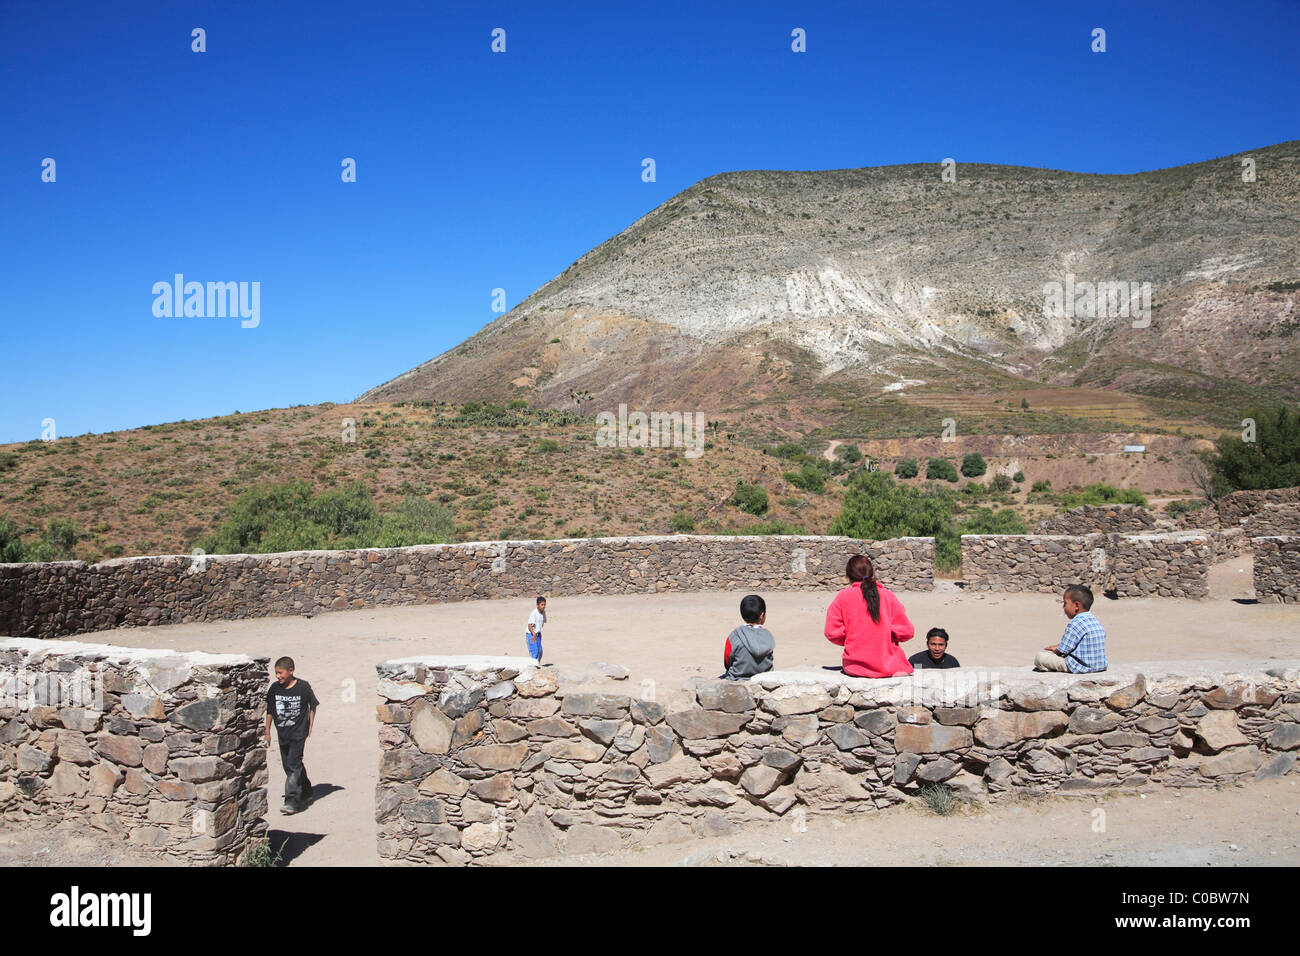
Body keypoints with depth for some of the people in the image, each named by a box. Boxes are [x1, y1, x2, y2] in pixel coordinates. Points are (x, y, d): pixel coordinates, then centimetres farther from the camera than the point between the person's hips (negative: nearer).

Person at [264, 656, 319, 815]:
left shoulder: (303, 687, -10)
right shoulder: (274, 688, -1)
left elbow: (313, 706, 3)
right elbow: (270, 711, 10)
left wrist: (310, 728, 2)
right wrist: (267, 732, 11)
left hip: (299, 732, -5)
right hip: (282, 733, 5)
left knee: (293, 764, -14)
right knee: (288, 765, 13)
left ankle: (292, 800, -14)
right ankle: (306, 792, 31)